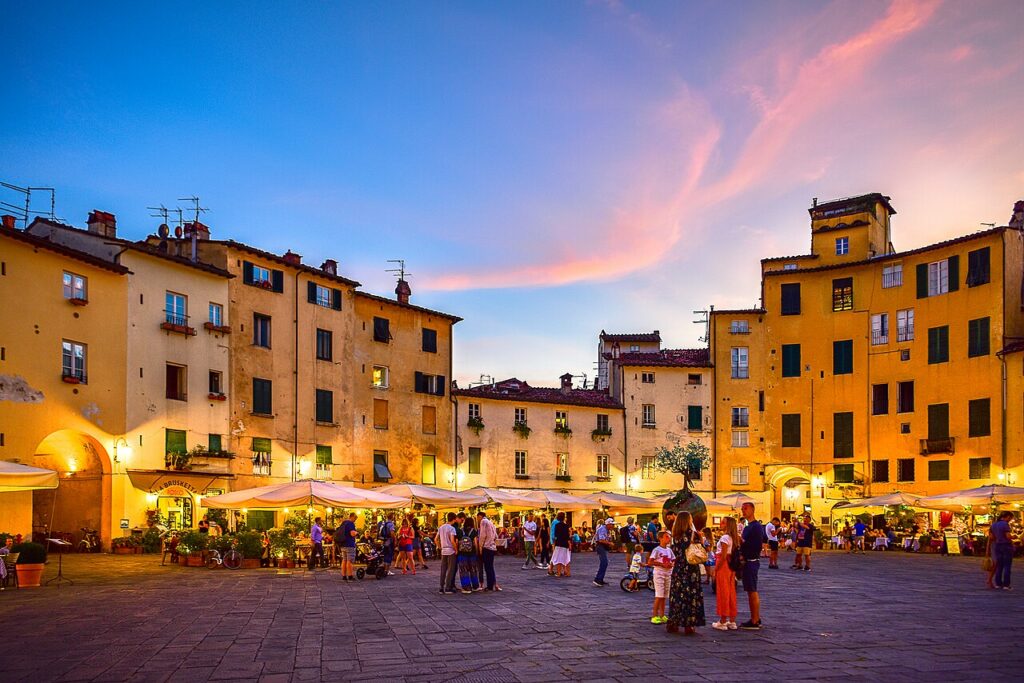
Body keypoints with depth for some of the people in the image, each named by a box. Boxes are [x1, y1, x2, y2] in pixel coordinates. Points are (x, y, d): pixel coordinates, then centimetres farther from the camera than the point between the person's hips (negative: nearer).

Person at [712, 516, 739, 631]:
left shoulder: (725, 538, -17)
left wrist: (715, 570, -14)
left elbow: (723, 556, -20)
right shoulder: (733, 537, 10)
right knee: (731, 592, 12)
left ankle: (722, 622, 5)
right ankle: (732, 621, 17)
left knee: (722, 592, -1)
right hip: (730, 566, 9)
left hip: (723, 566, -9)